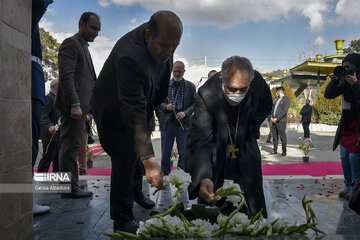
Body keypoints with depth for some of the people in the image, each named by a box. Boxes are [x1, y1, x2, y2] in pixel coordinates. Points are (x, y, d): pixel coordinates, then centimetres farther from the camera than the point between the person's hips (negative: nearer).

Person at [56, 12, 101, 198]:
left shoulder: (83, 47, 23)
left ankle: (70, 184, 18)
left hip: (79, 104, 10)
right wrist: (74, 104, -24)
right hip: (74, 104, -10)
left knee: (71, 146, 11)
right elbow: (66, 76, -17)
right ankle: (70, 188, -2)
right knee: (71, 146, -7)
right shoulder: (71, 43, -6)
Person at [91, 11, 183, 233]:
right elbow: (134, 112, -46)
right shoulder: (130, 56, -41)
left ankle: (135, 191, 46)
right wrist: (149, 159, -50)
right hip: (114, 111, -7)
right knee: (125, 159, -8)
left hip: (140, 102, 8)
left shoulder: (162, 39, -16)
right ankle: (123, 220, 8)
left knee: (137, 153, 21)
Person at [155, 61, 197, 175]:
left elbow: (195, 103, 3)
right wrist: (166, 106, -13)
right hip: (167, 123, 0)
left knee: (183, 153, 2)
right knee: (165, 154, 6)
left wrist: (185, 112, -12)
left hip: (183, 123, 0)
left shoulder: (190, 86, 6)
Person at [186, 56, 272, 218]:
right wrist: (203, 177, -53)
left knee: (253, 206, 3)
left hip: (246, 149, 2)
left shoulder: (258, 83, -21)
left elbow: (266, 106, 4)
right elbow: (199, 139, -38)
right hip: (215, 151, -2)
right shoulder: (207, 94, -32)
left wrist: (251, 130, -3)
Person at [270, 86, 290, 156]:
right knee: (274, 137, 8)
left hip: (281, 121, -7)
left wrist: (277, 118, -16)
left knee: (283, 137, -4)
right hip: (274, 121, 7)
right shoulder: (277, 100, 22)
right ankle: (275, 150, 15)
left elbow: (285, 111, -12)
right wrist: (272, 117, 3)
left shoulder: (286, 99, -3)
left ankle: (284, 152, 3)